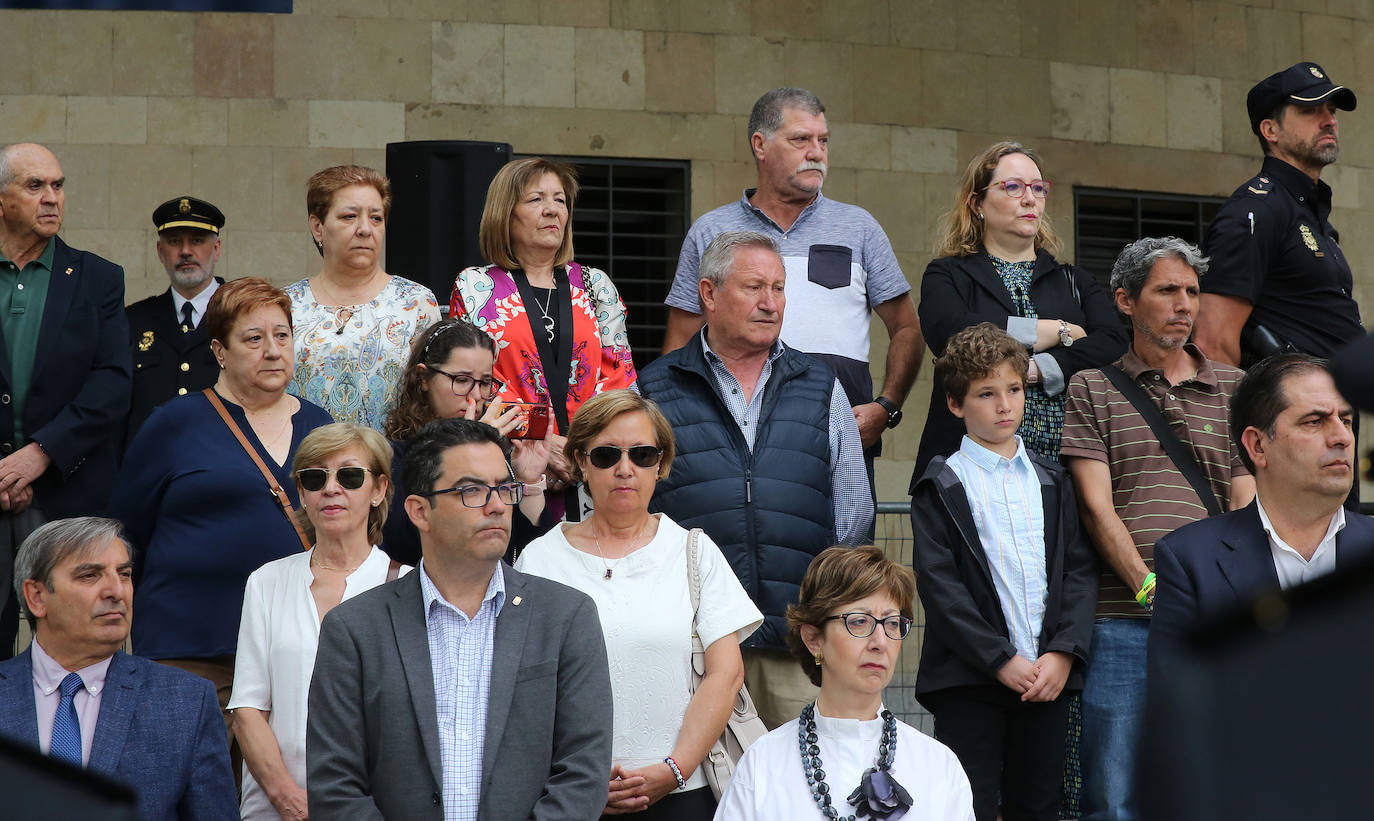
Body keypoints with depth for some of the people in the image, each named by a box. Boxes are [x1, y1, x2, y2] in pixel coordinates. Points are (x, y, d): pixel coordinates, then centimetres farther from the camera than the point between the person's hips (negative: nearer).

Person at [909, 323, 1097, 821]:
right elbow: (938, 584, -7)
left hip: (1050, 673, 4)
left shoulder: (1052, 481, 14)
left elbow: (1080, 570, 7)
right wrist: (1001, 660, -14)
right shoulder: (941, 488, 1)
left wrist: (1063, 653, -8)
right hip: (970, 679, -4)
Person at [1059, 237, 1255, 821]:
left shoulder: (1233, 390, 18)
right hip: (1122, 621, -2)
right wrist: (1152, 590, -12)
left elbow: (1244, 506, 10)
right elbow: (1097, 507, 1)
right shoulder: (1091, 391, 11)